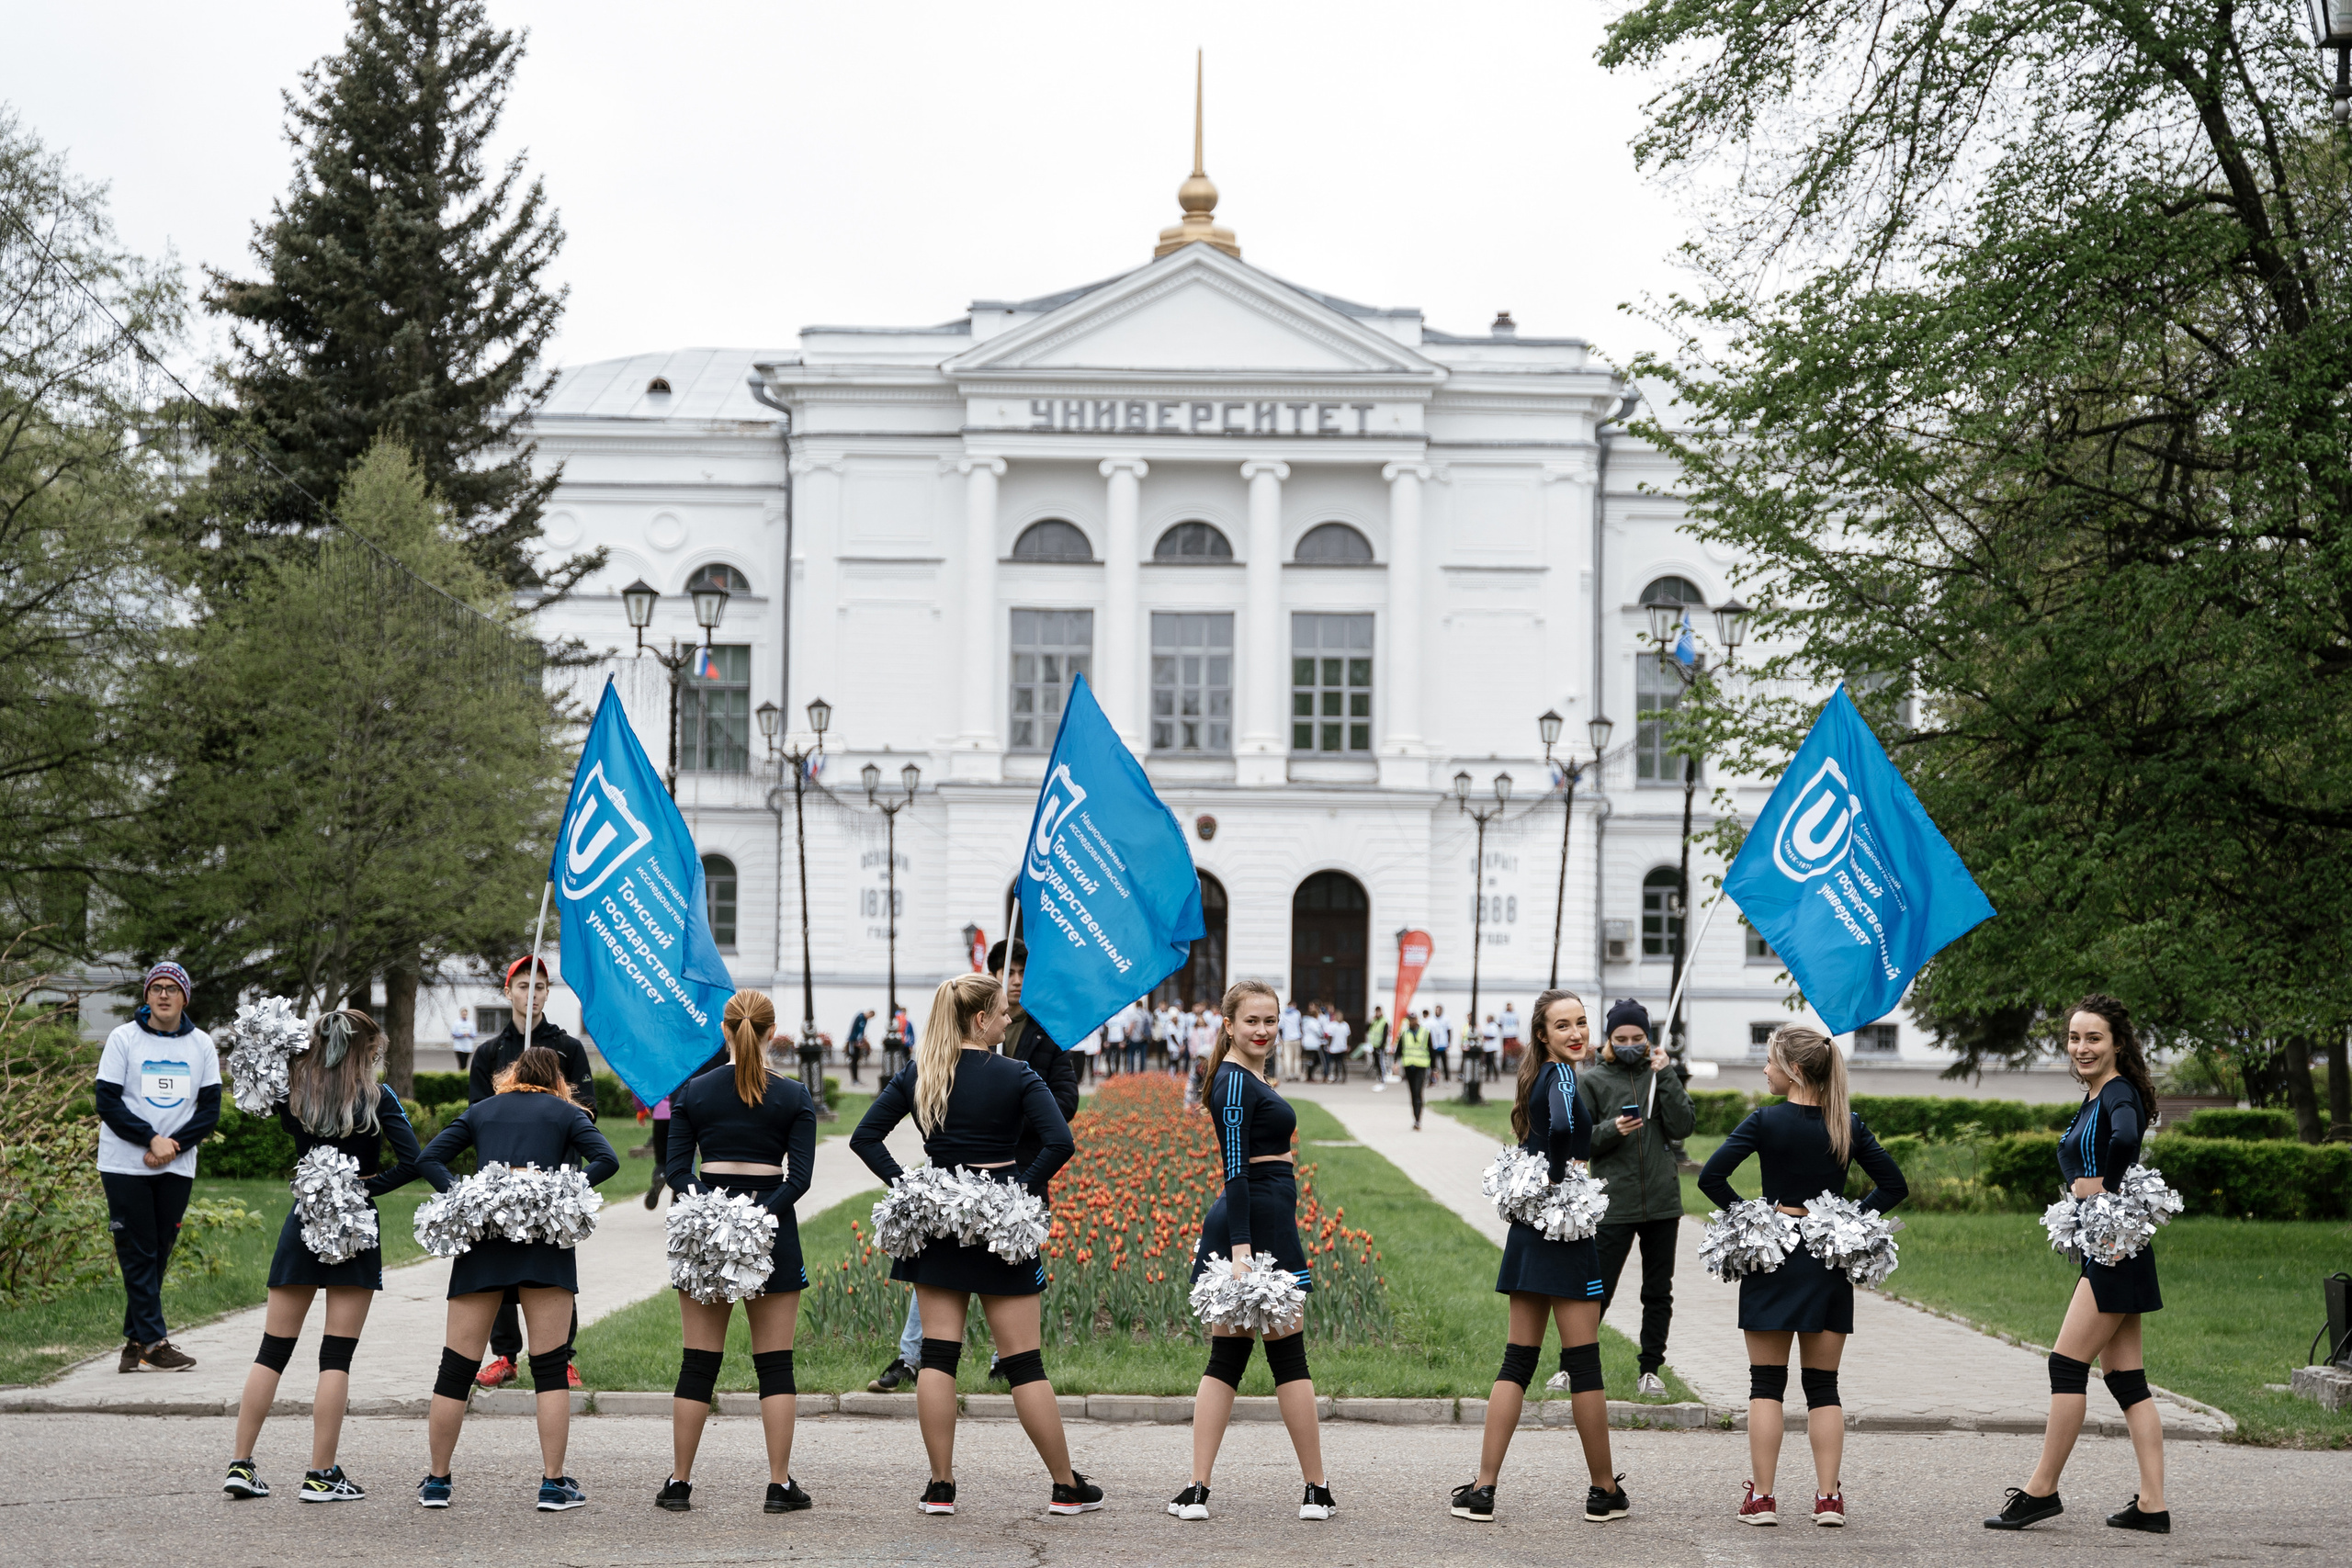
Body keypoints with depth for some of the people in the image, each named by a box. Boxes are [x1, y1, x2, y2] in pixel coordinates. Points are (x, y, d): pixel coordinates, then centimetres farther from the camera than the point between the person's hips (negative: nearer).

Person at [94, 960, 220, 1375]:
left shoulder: (201, 1045, 7)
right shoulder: (123, 1039, -1)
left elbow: (210, 1111, 4)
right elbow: (108, 1103, -6)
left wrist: (173, 1145, -12)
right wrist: (151, 1139, -17)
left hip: (177, 1168, 3)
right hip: (125, 1165, -3)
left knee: (158, 1253, 5)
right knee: (138, 1253, -5)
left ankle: (135, 1341, 12)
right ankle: (154, 1344, -6)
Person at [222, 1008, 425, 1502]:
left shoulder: (293, 1095, 1)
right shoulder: (376, 1098, -8)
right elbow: (412, 1161, -16)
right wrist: (370, 1186, -5)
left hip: (302, 1221, 4)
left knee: (273, 1350, 10)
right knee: (336, 1355, 0)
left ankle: (241, 1465, 10)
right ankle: (321, 1475, 0)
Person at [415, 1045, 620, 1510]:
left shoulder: (480, 1111, 20)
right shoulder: (566, 1112, 13)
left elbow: (428, 1159, 8)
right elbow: (607, 1160, -4)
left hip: (481, 1241, 2)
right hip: (545, 1243, -2)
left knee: (457, 1365, 6)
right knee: (550, 1365, 2)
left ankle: (437, 1480, 12)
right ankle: (553, 1483, -1)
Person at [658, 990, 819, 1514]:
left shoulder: (693, 1090, 2)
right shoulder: (794, 1096, -2)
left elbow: (676, 1168, -3)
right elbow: (800, 1176, -9)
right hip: (771, 1230, -1)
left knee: (698, 1364, 7)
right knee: (775, 1364, 4)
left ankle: (679, 1483, 8)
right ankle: (780, 1485, 3)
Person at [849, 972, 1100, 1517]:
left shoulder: (917, 1077, 3)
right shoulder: (1017, 1076, -7)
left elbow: (865, 1138, -1)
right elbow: (1059, 1142, -19)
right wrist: (1023, 1190, -10)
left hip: (936, 1224, 3)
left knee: (938, 1354, 7)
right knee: (1023, 1360, 1)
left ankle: (940, 1486, 6)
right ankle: (1067, 1487, 8)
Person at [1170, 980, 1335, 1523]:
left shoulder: (1246, 1078, 18)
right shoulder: (1235, 1081, -12)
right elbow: (1235, 1169, -19)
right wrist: (1241, 1249, -25)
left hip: (1245, 1223, 9)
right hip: (1259, 1224, -9)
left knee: (1226, 1358, 5)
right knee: (1288, 1357, -1)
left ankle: (1196, 1491, 0)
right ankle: (1317, 1489, 7)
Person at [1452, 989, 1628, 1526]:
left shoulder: (1542, 1077, 14)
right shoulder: (1561, 1074, -12)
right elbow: (1563, 1125, -32)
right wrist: (1563, 1176, -16)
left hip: (1529, 1229, 8)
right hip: (1567, 1229, -8)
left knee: (1518, 1360, 8)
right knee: (1584, 1362, 1)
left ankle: (1483, 1488, 5)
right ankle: (1605, 1492, 10)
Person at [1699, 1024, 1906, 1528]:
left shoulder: (1765, 1122, -9)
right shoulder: (1848, 1126, 2)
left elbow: (1711, 1176, -16)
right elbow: (1894, 1186, 4)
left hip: (1773, 1258, -3)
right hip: (1830, 1260, 3)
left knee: (1766, 1382, 4)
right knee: (1823, 1385, 8)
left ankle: (1762, 1497, 1)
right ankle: (1828, 1497, 3)